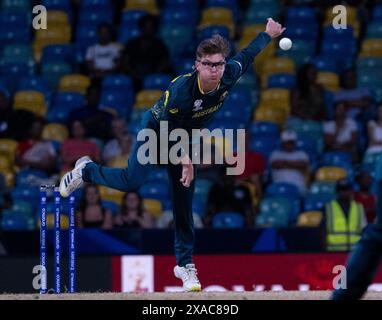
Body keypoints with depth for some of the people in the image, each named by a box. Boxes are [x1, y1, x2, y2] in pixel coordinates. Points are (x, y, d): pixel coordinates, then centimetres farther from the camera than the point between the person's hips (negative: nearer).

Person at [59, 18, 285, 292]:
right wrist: (183, 157, -30)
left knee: (184, 201, 1)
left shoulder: (230, 75, -23)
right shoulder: (182, 89, -38)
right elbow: (166, 127, -28)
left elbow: (247, 55, -1)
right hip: (156, 128, -5)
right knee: (132, 182, -18)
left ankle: (185, 264, 6)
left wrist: (268, 34, 13)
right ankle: (86, 171, 11)